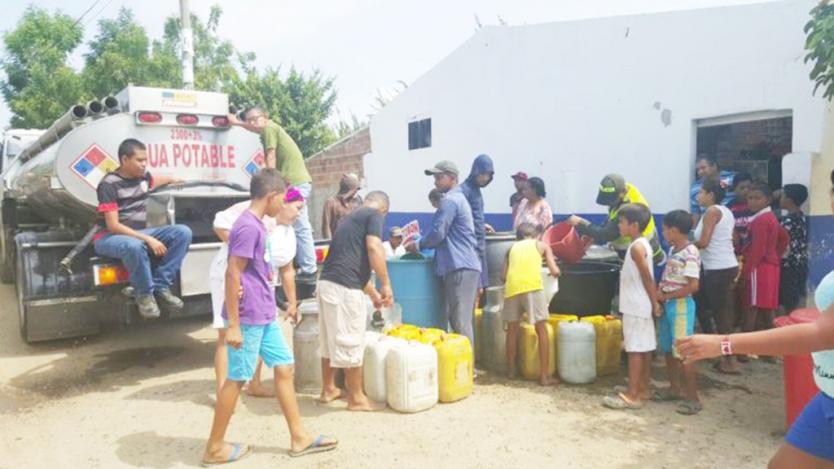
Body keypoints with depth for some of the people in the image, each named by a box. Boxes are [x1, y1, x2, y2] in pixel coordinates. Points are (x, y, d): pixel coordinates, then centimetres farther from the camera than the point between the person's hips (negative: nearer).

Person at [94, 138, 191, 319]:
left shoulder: (143, 176, 5)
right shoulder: (109, 184, -15)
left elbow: (157, 180, 33)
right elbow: (113, 225, -21)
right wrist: (148, 239, -28)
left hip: (139, 234, 7)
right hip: (109, 237, -7)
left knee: (183, 232, -14)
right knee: (135, 246, -42)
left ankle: (161, 286, -14)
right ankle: (144, 294, -17)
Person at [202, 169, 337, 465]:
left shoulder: (257, 225, 12)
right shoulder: (248, 226, -18)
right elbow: (232, 275, -21)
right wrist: (233, 325, -21)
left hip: (265, 317, 10)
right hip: (248, 318, -10)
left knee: (284, 368, 11)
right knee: (236, 379, 2)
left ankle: (299, 437, 20)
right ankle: (215, 448, 17)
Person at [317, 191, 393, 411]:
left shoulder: (351, 218, 26)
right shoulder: (374, 215, 0)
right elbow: (373, 248, -17)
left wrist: (373, 293, 41)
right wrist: (386, 284, -9)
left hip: (327, 283, 9)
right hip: (344, 288, -9)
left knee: (330, 341, 20)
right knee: (351, 344, 2)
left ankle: (328, 389, 33)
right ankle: (356, 398, 13)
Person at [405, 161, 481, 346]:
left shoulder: (450, 200, -9)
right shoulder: (458, 198, 23)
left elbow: (438, 233, -14)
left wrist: (417, 245, 2)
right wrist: (421, 243, 19)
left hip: (460, 267, -10)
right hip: (464, 266, 10)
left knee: (460, 322, -9)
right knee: (464, 321, 12)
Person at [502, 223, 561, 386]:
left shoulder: (513, 247, 27)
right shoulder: (542, 245, 20)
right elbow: (555, 272, 12)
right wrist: (556, 270, 34)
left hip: (512, 287, 3)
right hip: (532, 286, -3)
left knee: (512, 329, 18)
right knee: (542, 330, 4)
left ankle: (511, 370, 28)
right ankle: (545, 376, 4)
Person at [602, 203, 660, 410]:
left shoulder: (636, 247, -17)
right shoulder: (642, 244, 12)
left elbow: (647, 277, -18)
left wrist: (655, 303, -14)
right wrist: (654, 303, 19)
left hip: (637, 307, -10)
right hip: (639, 306, 10)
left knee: (635, 349, -6)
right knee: (644, 348, 14)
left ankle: (632, 395, -1)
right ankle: (643, 389, 22)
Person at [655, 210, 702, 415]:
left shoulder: (690, 254, -19)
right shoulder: (672, 250, 9)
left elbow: (693, 286, -22)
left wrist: (666, 296, -16)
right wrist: (659, 291, 0)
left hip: (681, 305, -9)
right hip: (667, 304, 9)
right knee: (668, 349, 16)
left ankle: (693, 398, 5)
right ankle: (675, 388, 30)